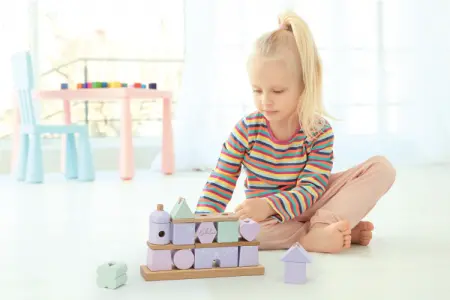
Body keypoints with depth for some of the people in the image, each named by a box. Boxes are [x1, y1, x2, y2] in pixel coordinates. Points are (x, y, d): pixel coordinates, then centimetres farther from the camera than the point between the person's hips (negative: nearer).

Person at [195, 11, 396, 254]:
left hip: (307, 206, 0)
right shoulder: (246, 130, -13)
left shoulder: (319, 131, -15)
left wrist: (269, 205, -42)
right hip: (266, 218, 0)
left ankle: (321, 228, -31)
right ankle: (344, 228, -27)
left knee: (382, 167, -15)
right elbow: (218, 187, -10)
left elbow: (310, 190, -23)